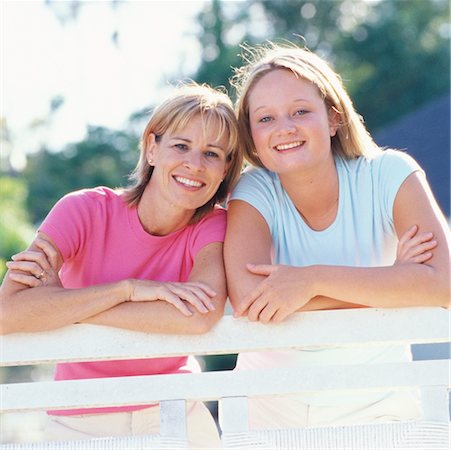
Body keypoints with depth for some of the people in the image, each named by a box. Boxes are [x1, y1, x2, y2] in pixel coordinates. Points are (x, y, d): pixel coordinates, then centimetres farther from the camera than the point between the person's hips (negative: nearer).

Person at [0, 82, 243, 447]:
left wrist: (61, 303, -27)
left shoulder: (213, 226, -10)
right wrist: (129, 288, -29)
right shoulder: (85, 210, -13)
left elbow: (201, 316, -31)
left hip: (176, 415, 1)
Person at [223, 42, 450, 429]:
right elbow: (248, 299, -26)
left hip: (377, 408, -1)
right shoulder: (253, 194, -9)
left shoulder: (390, 176, -10)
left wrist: (313, 280, -27)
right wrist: (386, 284, -23)